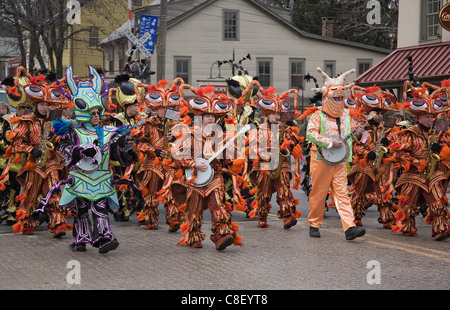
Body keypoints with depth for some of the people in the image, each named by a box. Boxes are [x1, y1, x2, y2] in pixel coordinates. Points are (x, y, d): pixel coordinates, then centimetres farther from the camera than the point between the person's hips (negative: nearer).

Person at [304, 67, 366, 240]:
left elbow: (350, 134, 26)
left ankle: (349, 227, -14)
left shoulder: (346, 115, 12)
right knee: (319, 193, 4)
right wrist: (330, 143, -24)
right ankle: (314, 225, 18)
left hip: (340, 161, 4)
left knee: (342, 193, -4)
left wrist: (348, 152, 7)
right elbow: (310, 133, -20)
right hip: (321, 161, -4)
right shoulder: (318, 116, -6)